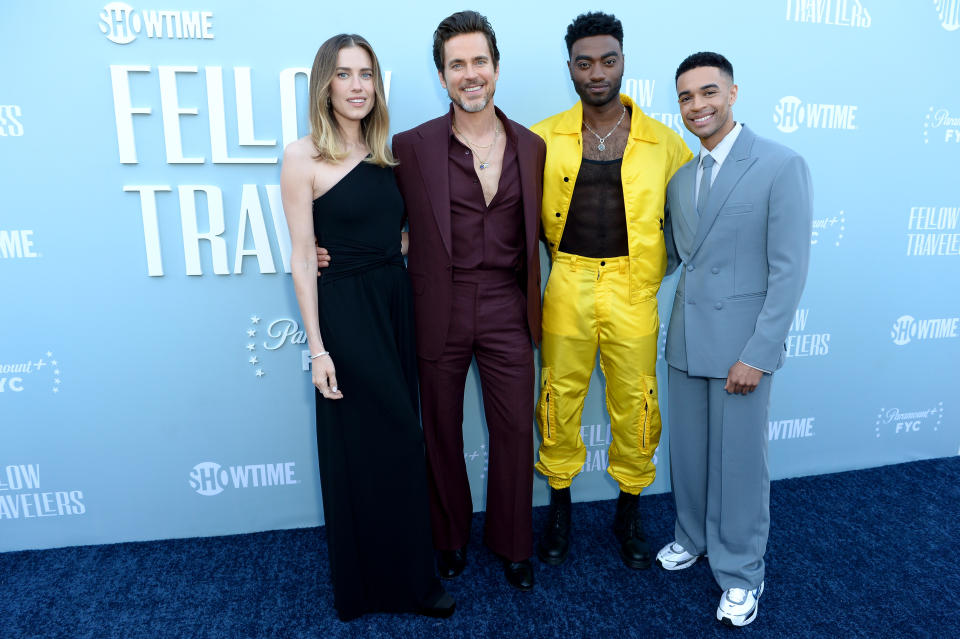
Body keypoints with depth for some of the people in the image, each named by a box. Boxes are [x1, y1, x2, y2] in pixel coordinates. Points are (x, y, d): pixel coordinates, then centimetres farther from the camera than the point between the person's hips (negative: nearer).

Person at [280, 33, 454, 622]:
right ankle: (400, 580, 25)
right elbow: (302, 257, -9)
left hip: (397, 304, 5)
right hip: (344, 311, -5)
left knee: (396, 437, 14)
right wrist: (317, 347, -13)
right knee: (394, 441, 3)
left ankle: (403, 569, 34)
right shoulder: (304, 156, -6)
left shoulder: (387, 153, 10)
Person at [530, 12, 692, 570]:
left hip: (633, 291, 0)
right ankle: (560, 506, 30)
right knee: (560, 397, 8)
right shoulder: (545, 138, 1)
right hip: (567, 288, 0)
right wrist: (560, 254, 4)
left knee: (635, 404, 8)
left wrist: (655, 267, 6)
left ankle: (630, 510, 31)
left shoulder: (662, 142, 1)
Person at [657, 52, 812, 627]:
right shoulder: (679, 176, 10)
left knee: (740, 460, 7)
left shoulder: (781, 165, -9)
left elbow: (789, 270, -13)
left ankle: (741, 573, 28)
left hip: (743, 342, -5)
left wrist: (758, 355, -16)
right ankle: (693, 537, 40)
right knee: (688, 451, 17)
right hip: (686, 340, 5)